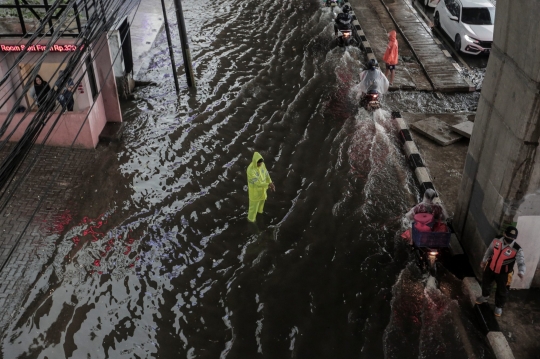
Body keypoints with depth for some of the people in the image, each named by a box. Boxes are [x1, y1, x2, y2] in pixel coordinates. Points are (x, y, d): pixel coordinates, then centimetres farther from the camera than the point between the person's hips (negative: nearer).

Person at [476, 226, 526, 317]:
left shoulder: (517, 249, -28)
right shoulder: (496, 240, -16)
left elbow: (521, 262, -36)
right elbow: (489, 250, 3)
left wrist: (521, 272, -57)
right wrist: (484, 260, 15)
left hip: (503, 273, -4)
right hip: (491, 268, 4)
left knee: (501, 291, 13)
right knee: (485, 283, 26)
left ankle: (499, 307, 41)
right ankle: (484, 297, 58)